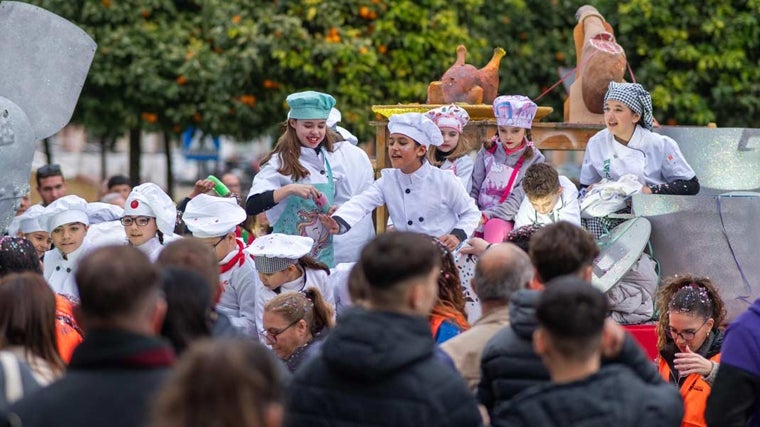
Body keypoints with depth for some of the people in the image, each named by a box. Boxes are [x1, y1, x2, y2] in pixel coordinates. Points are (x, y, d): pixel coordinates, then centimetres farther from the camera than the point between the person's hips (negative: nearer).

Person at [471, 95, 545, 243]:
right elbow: (474, 188, 9)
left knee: (494, 226, -36)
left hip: (507, 219, -4)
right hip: (480, 216, 4)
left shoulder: (534, 159, 0)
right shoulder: (487, 150, 10)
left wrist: (488, 215, -20)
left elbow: (518, 199, -8)